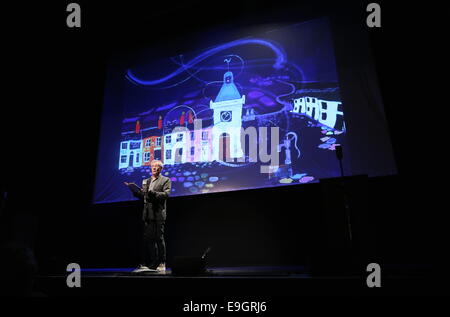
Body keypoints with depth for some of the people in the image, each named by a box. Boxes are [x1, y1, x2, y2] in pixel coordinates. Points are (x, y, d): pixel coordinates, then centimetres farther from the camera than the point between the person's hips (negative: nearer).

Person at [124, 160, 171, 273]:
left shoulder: (165, 180, 5)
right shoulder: (146, 181, 21)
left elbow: (166, 194, -11)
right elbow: (143, 196, 15)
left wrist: (154, 193, -23)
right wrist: (135, 190, 0)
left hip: (158, 214, -5)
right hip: (148, 214, 5)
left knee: (159, 238, -3)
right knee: (148, 238, 5)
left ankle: (161, 264, 5)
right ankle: (152, 263, 13)